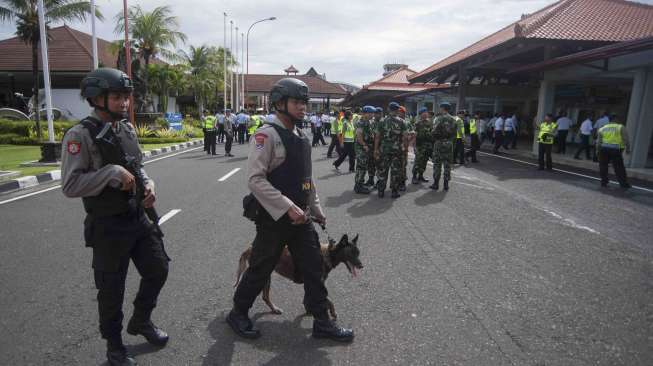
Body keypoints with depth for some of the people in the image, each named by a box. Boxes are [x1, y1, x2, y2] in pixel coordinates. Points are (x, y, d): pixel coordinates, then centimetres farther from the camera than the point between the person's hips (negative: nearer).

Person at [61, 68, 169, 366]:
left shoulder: (127, 129, 6)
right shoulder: (80, 135, -16)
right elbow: (70, 186, -21)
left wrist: (148, 184, -1)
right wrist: (112, 173, -25)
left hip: (138, 218, 7)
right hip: (108, 227, -6)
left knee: (158, 270, 15)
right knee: (111, 290, 9)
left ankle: (141, 321, 40)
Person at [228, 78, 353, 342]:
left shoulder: (301, 137, 11)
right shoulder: (267, 135, -14)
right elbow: (255, 180, -23)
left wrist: (315, 209, 17)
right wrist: (288, 208, -25)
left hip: (301, 218, 7)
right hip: (274, 218, -7)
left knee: (314, 268, 11)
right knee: (260, 270, 8)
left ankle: (322, 322, 26)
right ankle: (238, 314, 33)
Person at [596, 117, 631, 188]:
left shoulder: (602, 129, 12)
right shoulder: (620, 127, 5)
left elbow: (599, 141, 8)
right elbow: (625, 139, -2)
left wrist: (597, 150, 12)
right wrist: (628, 148, 2)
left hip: (604, 149, 2)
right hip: (615, 150, -2)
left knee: (603, 166, 11)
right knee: (619, 168, 3)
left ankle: (604, 182, 12)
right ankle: (624, 183, 7)